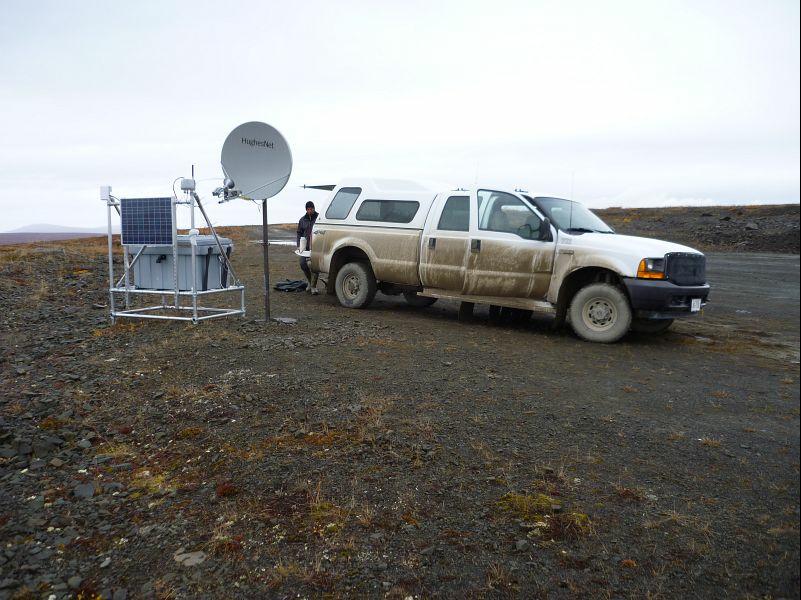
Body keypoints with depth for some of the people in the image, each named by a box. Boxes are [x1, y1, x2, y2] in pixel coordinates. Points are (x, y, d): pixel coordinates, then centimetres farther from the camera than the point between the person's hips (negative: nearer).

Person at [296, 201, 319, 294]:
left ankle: (313, 286, -2)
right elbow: (299, 233, 16)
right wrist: (298, 245, 6)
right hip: (305, 246, 5)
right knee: (303, 263, 0)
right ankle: (310, 282, 22)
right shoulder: (302, 220, 12)